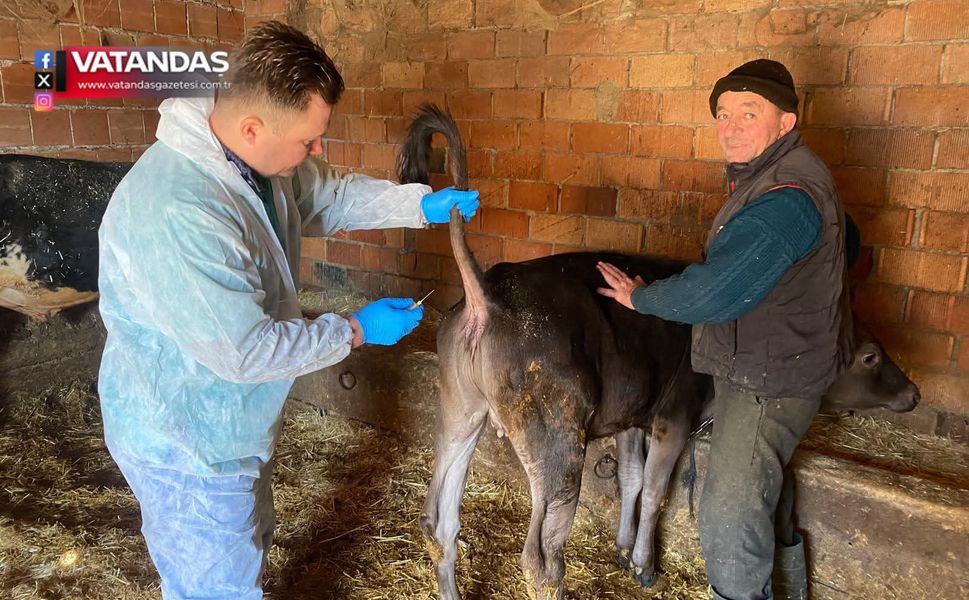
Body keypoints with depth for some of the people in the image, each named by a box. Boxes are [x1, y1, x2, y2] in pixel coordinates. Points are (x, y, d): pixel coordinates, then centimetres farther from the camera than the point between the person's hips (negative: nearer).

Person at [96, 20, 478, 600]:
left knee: (249, 544, 30)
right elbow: (245, 351, -32)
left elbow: (330, 194, 11)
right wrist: (357, 331, -21)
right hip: (187, 443, -9)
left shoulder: (256, 158, -7)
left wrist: (421, 203, -1)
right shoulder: (175, 214, -37)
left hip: (236, 422, 9)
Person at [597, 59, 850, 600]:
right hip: (758, 366, 11)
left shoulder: (787, 197, -27)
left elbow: (712, 295, -32)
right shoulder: (773, 174, 6)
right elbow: (841, 235, 24)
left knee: (730, 516, -7)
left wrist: (639, 296, -15)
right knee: (766, 481, 28)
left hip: (769, 377, -11)